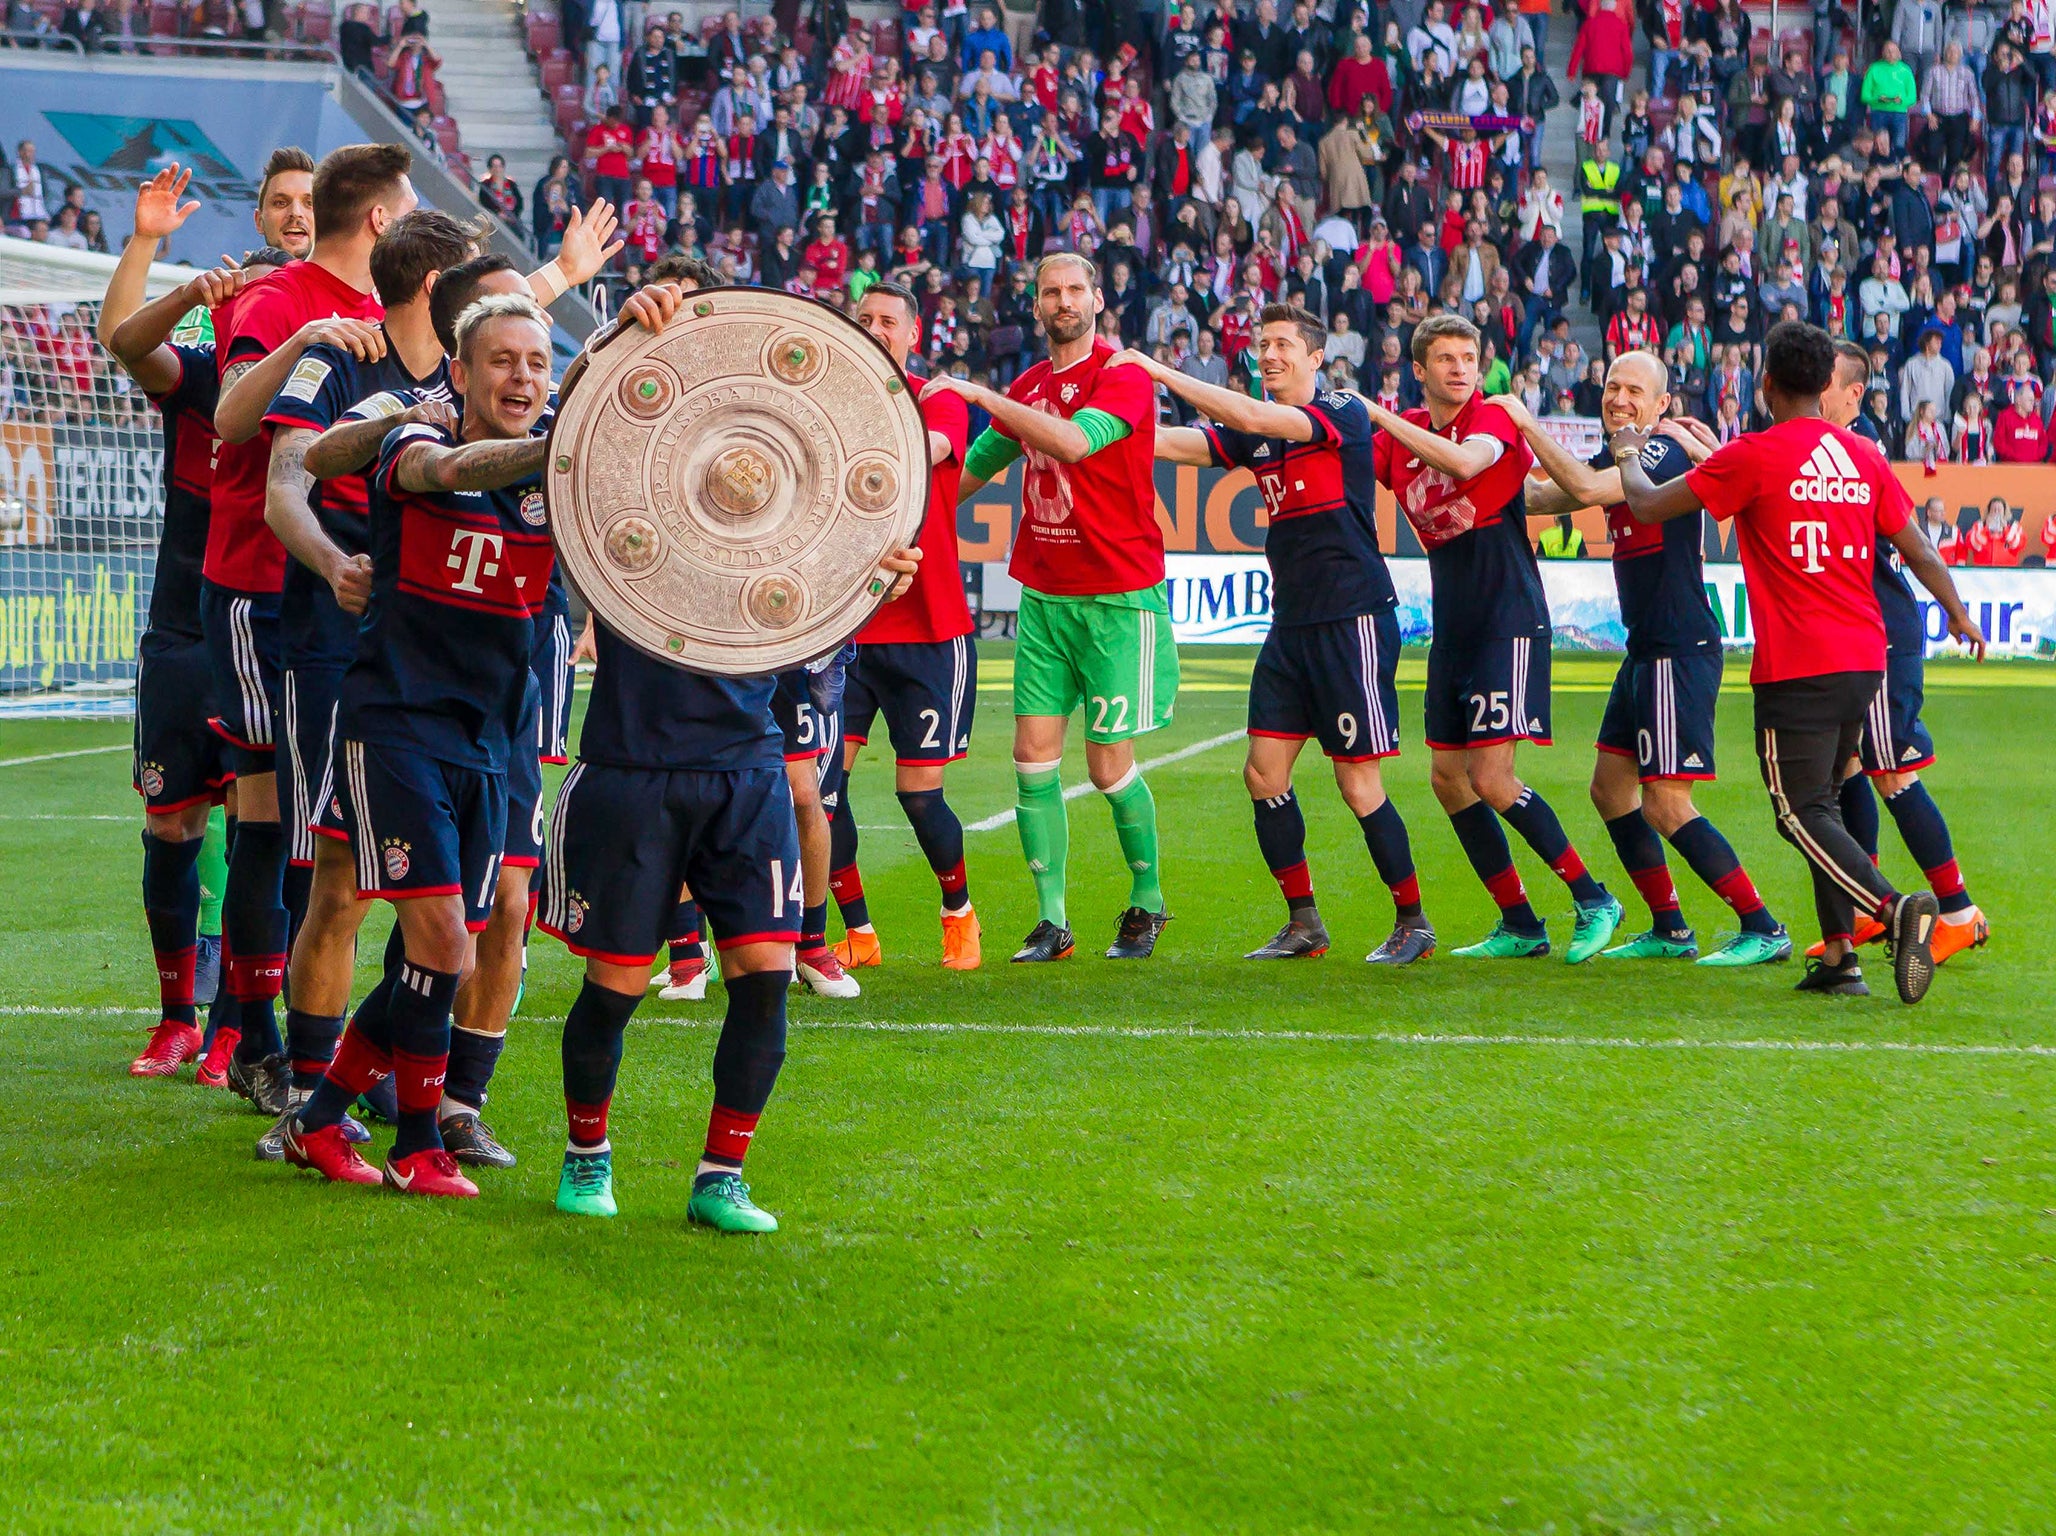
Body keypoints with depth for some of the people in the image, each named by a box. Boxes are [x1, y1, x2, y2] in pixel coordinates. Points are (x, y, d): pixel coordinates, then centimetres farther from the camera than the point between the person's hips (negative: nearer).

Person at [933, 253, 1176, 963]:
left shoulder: (1123, 376, -9)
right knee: (1033, 757, -3)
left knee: (1109, 765, -3)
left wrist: (979, 393, -25)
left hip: (1119, 597, -6)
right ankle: (1050, 920, 3)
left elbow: (1074, 442, -28)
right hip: (1043, 597, 6)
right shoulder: (1027, 387, 12)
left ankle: (1146, 902, 19)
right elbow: (974, 466, 27)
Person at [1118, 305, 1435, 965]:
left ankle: (1413, 921, 7)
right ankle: (1303, 923, 12)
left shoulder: (1344, 413, -10)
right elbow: (1172, 443, 5)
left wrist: (1162, 372, -23)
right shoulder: (1257, 433, 12)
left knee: (1358, 781, -6)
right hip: (1291, 624, 7)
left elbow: (1252, 418, -24)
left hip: (1354, 619, -7)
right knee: (1264, 771, 1)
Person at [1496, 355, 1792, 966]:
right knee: (1611, 788, 13)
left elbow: (1585, 488, -29)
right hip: (1646, 651, 10)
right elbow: (1543, 495, 16)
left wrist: (1526, 421, -22)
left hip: (1680, 652, -10)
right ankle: (1670, 929, 21)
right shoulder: (1619, 457, 14)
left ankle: (1763, 929, -6)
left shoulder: (1665, 452, -15)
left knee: (1665, 803, -11)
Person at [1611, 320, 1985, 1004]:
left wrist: (1628, 454, 21)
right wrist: (1958, 614, 32)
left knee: (1802, 811, -5)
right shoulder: (1864, 457, 8)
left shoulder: (1754, 456, -8)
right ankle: (1839, 954, 9)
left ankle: (1895, 907, -27)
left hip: (1795, 667, -6)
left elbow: (1647, 505, -1)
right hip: (1865, 658, 6)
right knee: (1821, 801, 17)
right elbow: (1917, 549, 15)